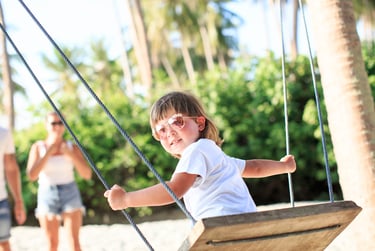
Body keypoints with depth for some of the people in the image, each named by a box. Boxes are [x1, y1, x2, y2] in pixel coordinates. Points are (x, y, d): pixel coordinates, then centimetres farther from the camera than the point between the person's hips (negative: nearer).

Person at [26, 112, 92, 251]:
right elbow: (32, 176, -13)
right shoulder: (38, 147, -2)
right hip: (47, 196, 0)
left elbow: (87, 174, -7)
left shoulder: (72, 147, 0)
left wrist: (70, 154, -21)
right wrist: (49, 152, -19)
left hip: (70, 195, 0)